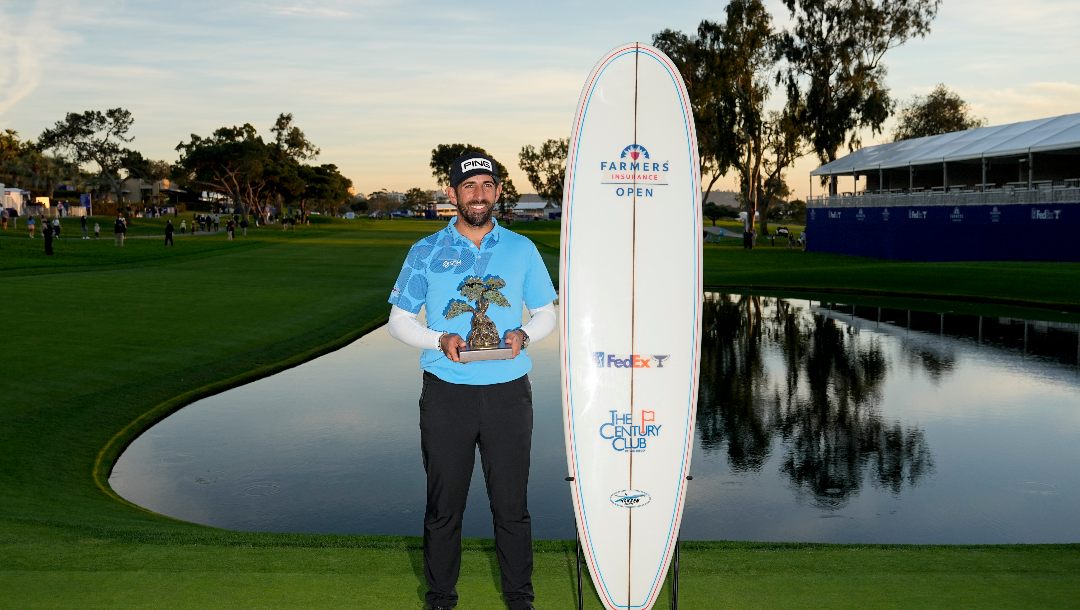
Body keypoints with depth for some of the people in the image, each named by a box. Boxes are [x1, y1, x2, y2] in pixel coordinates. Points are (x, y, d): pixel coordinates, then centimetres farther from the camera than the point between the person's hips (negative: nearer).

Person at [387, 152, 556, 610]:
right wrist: (439, 340, -12)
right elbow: (399, 319, 7)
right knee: (444, 506, 7)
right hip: (446, 395, 0)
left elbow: (546, 313, 13)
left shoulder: (521, 249, 7)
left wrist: (524, 335, -9)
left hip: (508, 394, 1)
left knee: (512, 504, 6)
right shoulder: (426, 252, 4)